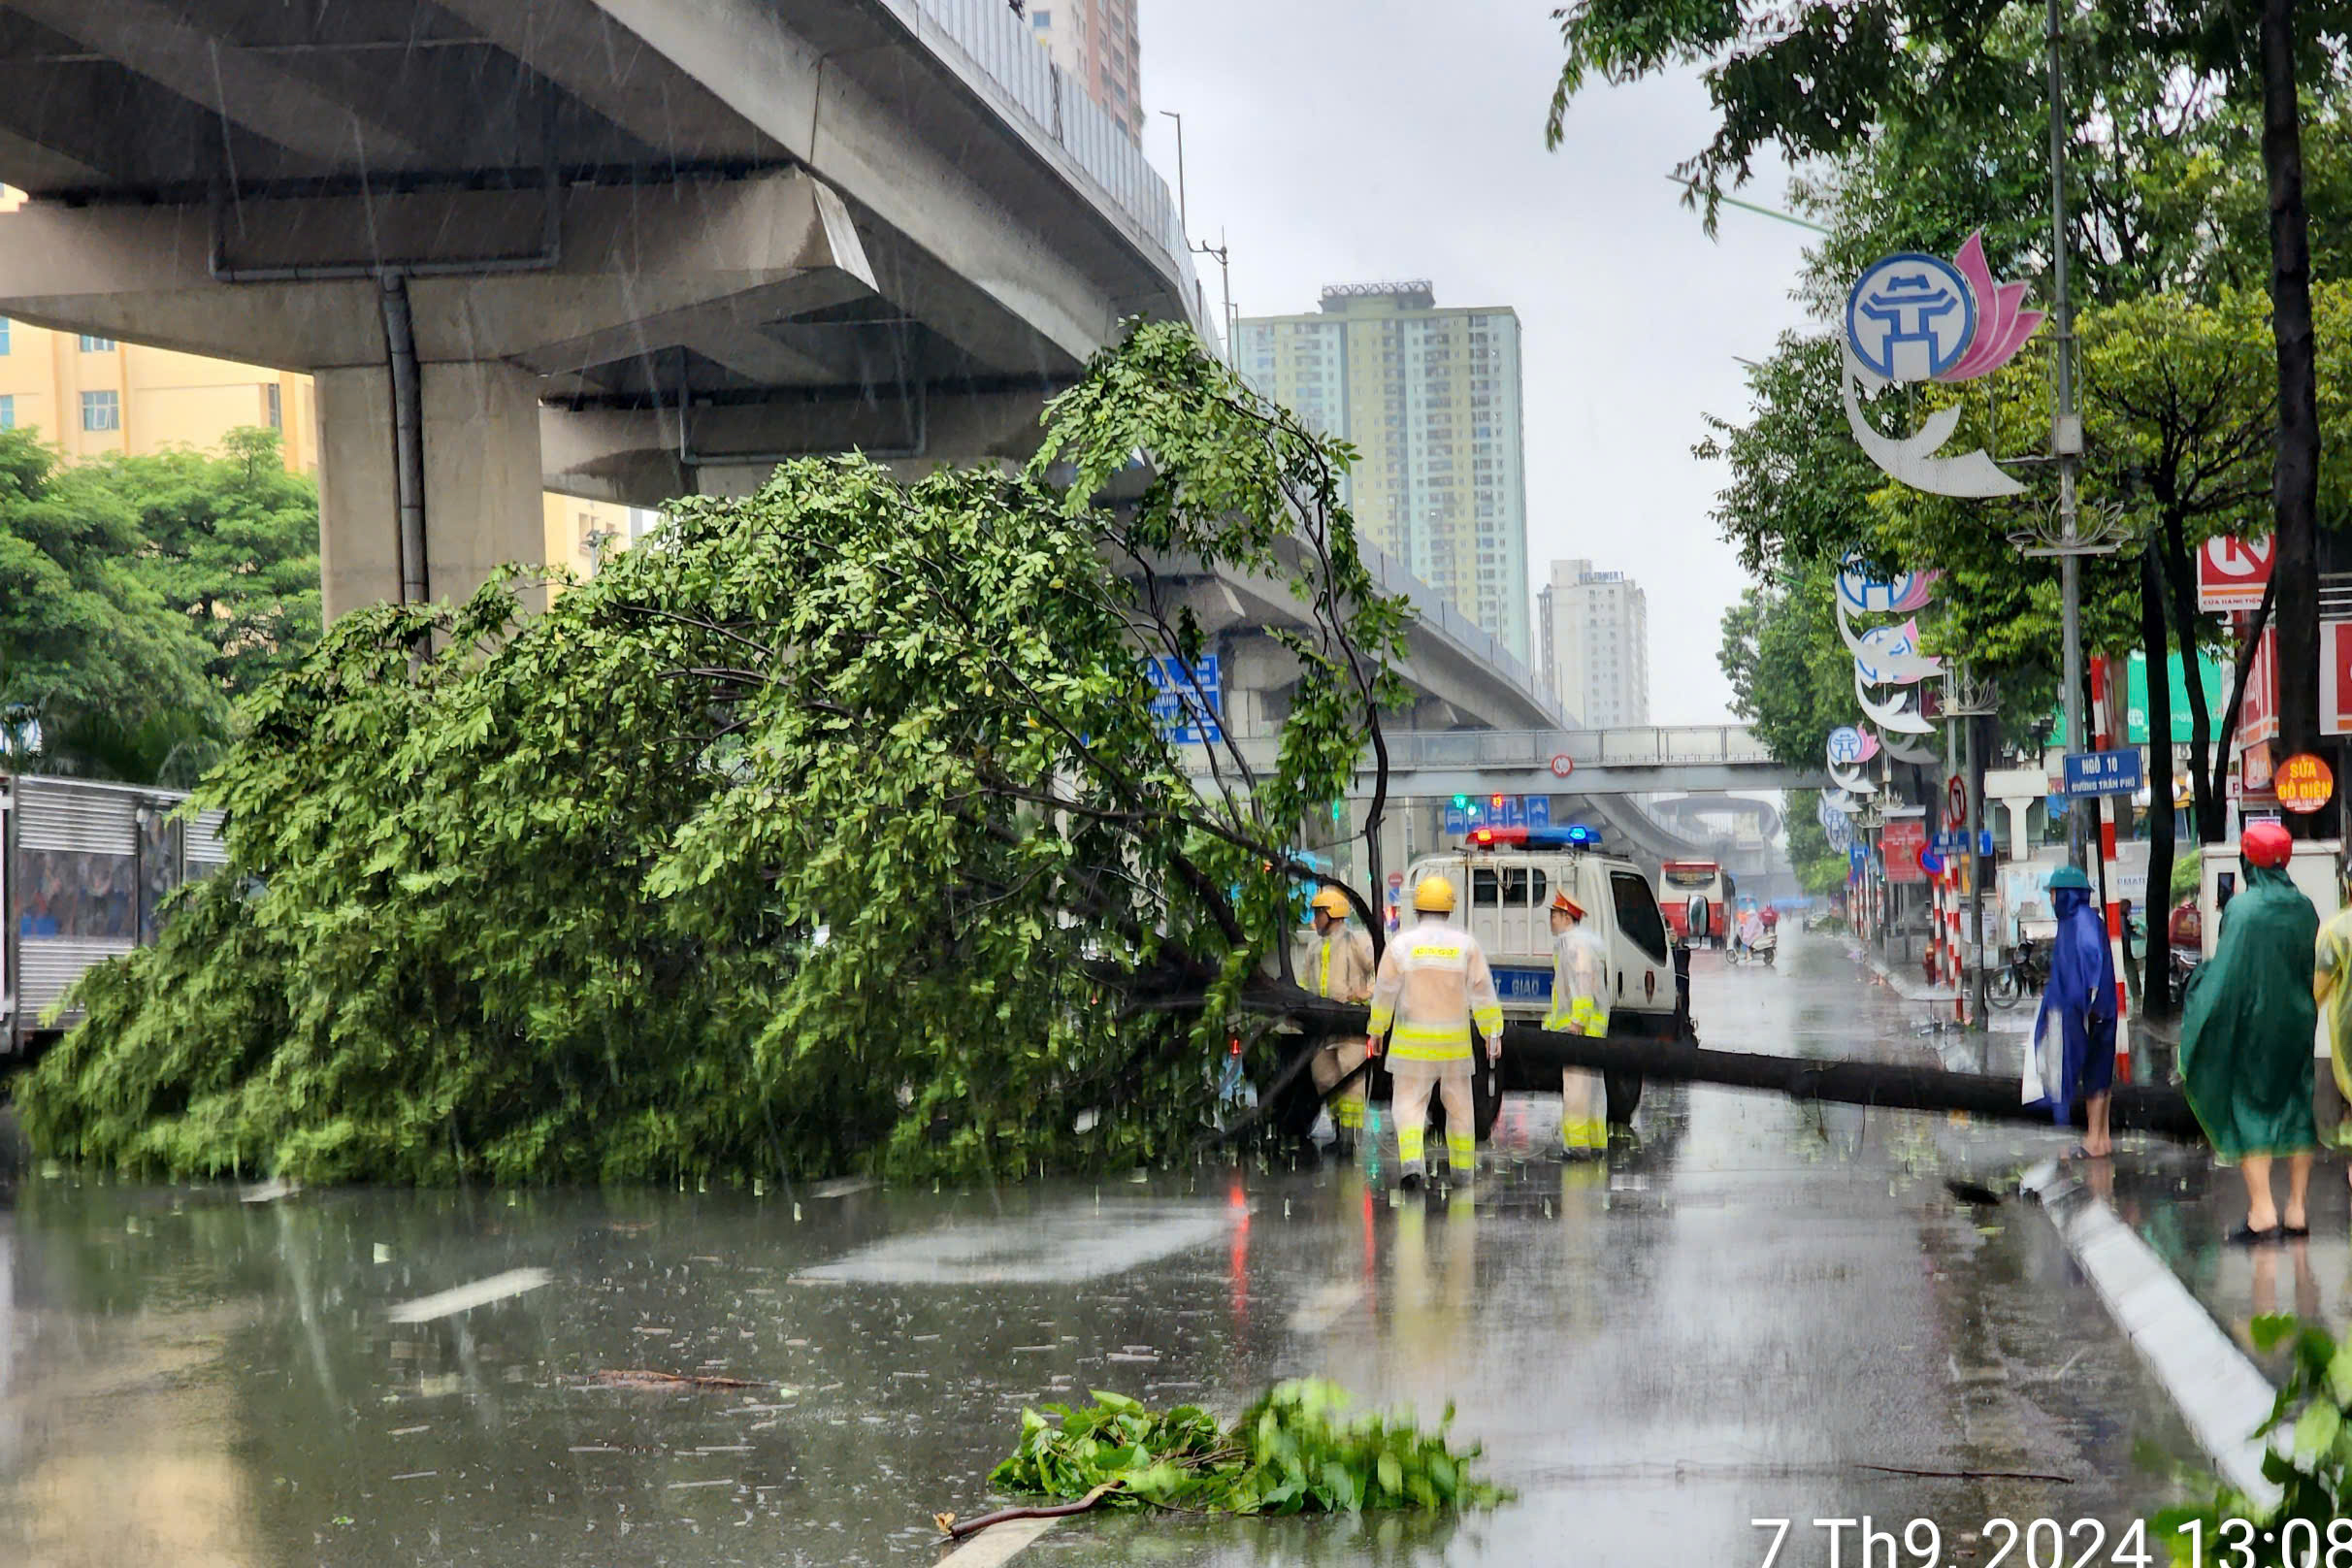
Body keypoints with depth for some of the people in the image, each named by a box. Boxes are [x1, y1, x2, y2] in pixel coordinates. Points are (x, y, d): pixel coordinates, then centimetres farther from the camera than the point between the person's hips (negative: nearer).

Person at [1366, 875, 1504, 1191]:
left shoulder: (1401, 945, -4)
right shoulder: (1466, 944, -1)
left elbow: (1385, 992, 1)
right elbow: (1483, 992, -2)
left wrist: (1376, 1031, 12)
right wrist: (1493, 1034, 3)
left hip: (1412, 1038, -2)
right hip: (1455, 1040, 2)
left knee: (1409, 1102, 0)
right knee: (1458, 1103, 15)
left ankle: (1410, 1161, -21)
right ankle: (1462, 1166, 23)